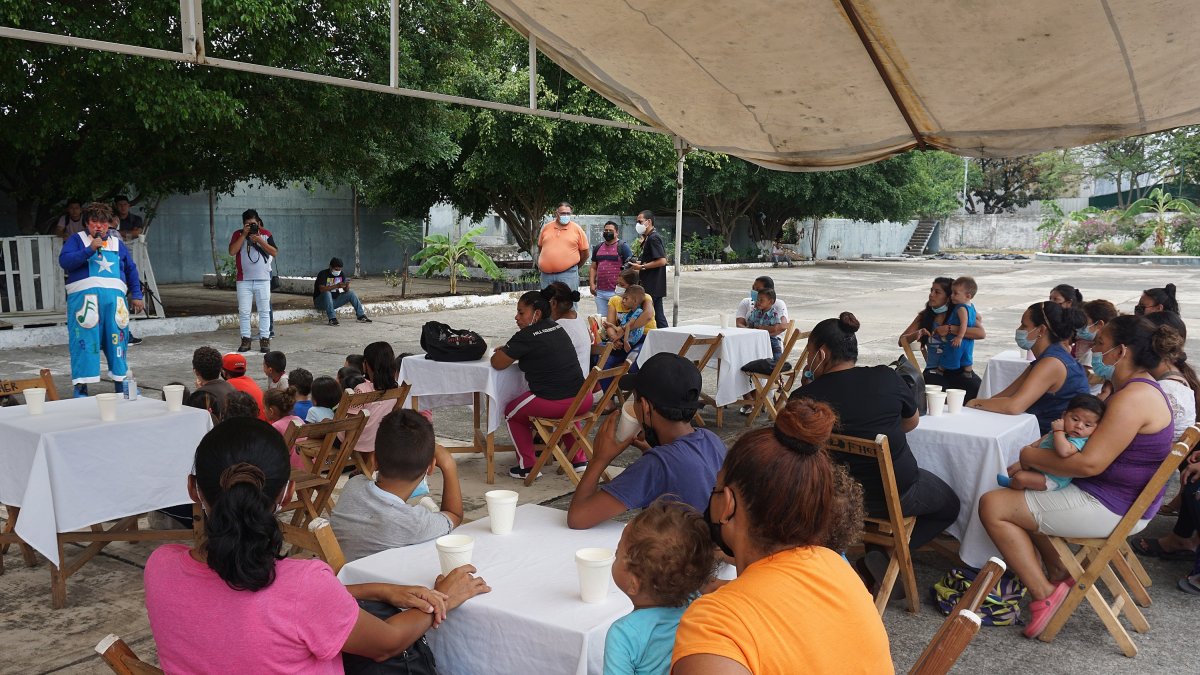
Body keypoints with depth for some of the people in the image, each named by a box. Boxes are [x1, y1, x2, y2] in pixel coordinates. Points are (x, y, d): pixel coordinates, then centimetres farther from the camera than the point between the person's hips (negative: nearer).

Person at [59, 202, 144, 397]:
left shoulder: (117, 243, 22)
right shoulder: (77, 240, 11)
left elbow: (131, 270, 24)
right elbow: (64, 261, -4)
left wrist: (136, 295, 16)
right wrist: (89, 250, -14)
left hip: (114, 298, 3)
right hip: (84, 297, -3)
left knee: (117, 341, 3)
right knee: (84, 341, -8)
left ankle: (120, 383, 11)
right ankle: (81, 387, -4)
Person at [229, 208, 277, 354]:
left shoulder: (266, 234, 4)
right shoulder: (238, 234, 4)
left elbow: (274, 252, -3)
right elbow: (232, 251, -10)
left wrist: (259, 240, -13)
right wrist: (244, 235, -12)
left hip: (263, 279, 0)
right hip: (244, 280, 1)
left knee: (264, 311, 1)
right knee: (244, 312, 1)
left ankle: (265, 340, 6)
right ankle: (245, 340, 8)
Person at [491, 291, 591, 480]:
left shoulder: (526, 337, -10)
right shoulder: (557, 328, 13)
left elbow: (497, 363, -5)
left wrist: (504, 351, 16)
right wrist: (510, 349, 22)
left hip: (553, 404, -7)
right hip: (583, 402, 7)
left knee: (512, 412, 21)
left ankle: (527, 466, 19)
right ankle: (579, 459, 35)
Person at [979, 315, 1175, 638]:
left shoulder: (1133, 398, -25)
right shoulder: (1136, 388, 9)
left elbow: (1089, 464, -30)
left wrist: (1032, 457, -16)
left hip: (1111, 508, -11)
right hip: (1115, 497, 11)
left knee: (993, 506, -12)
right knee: (1023, 485, 28)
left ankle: (1044, 594, -6)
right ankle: (1058, 574, 21)